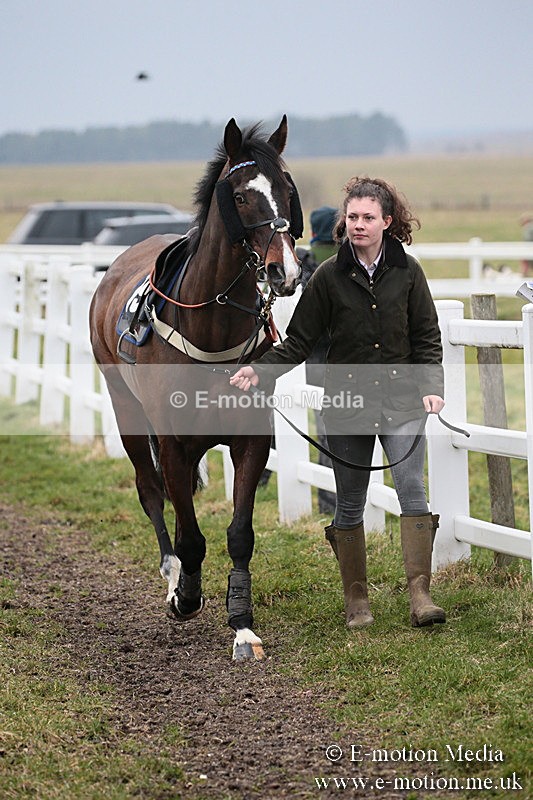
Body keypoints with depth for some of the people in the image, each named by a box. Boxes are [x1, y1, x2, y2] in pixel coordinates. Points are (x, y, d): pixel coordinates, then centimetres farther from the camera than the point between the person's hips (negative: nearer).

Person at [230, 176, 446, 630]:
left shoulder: (407, 271, 2)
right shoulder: (329, 276, 0)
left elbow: (427, 338, 5)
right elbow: (299, 342, 3)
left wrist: (432, 387, -10)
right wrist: (260, 371, -12)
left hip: (401, 400, -1)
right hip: (347, 402, 1)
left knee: (411, 487, -16)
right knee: (350, 505, 6)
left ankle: (420, 594, -16)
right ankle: (357, 600, 17)